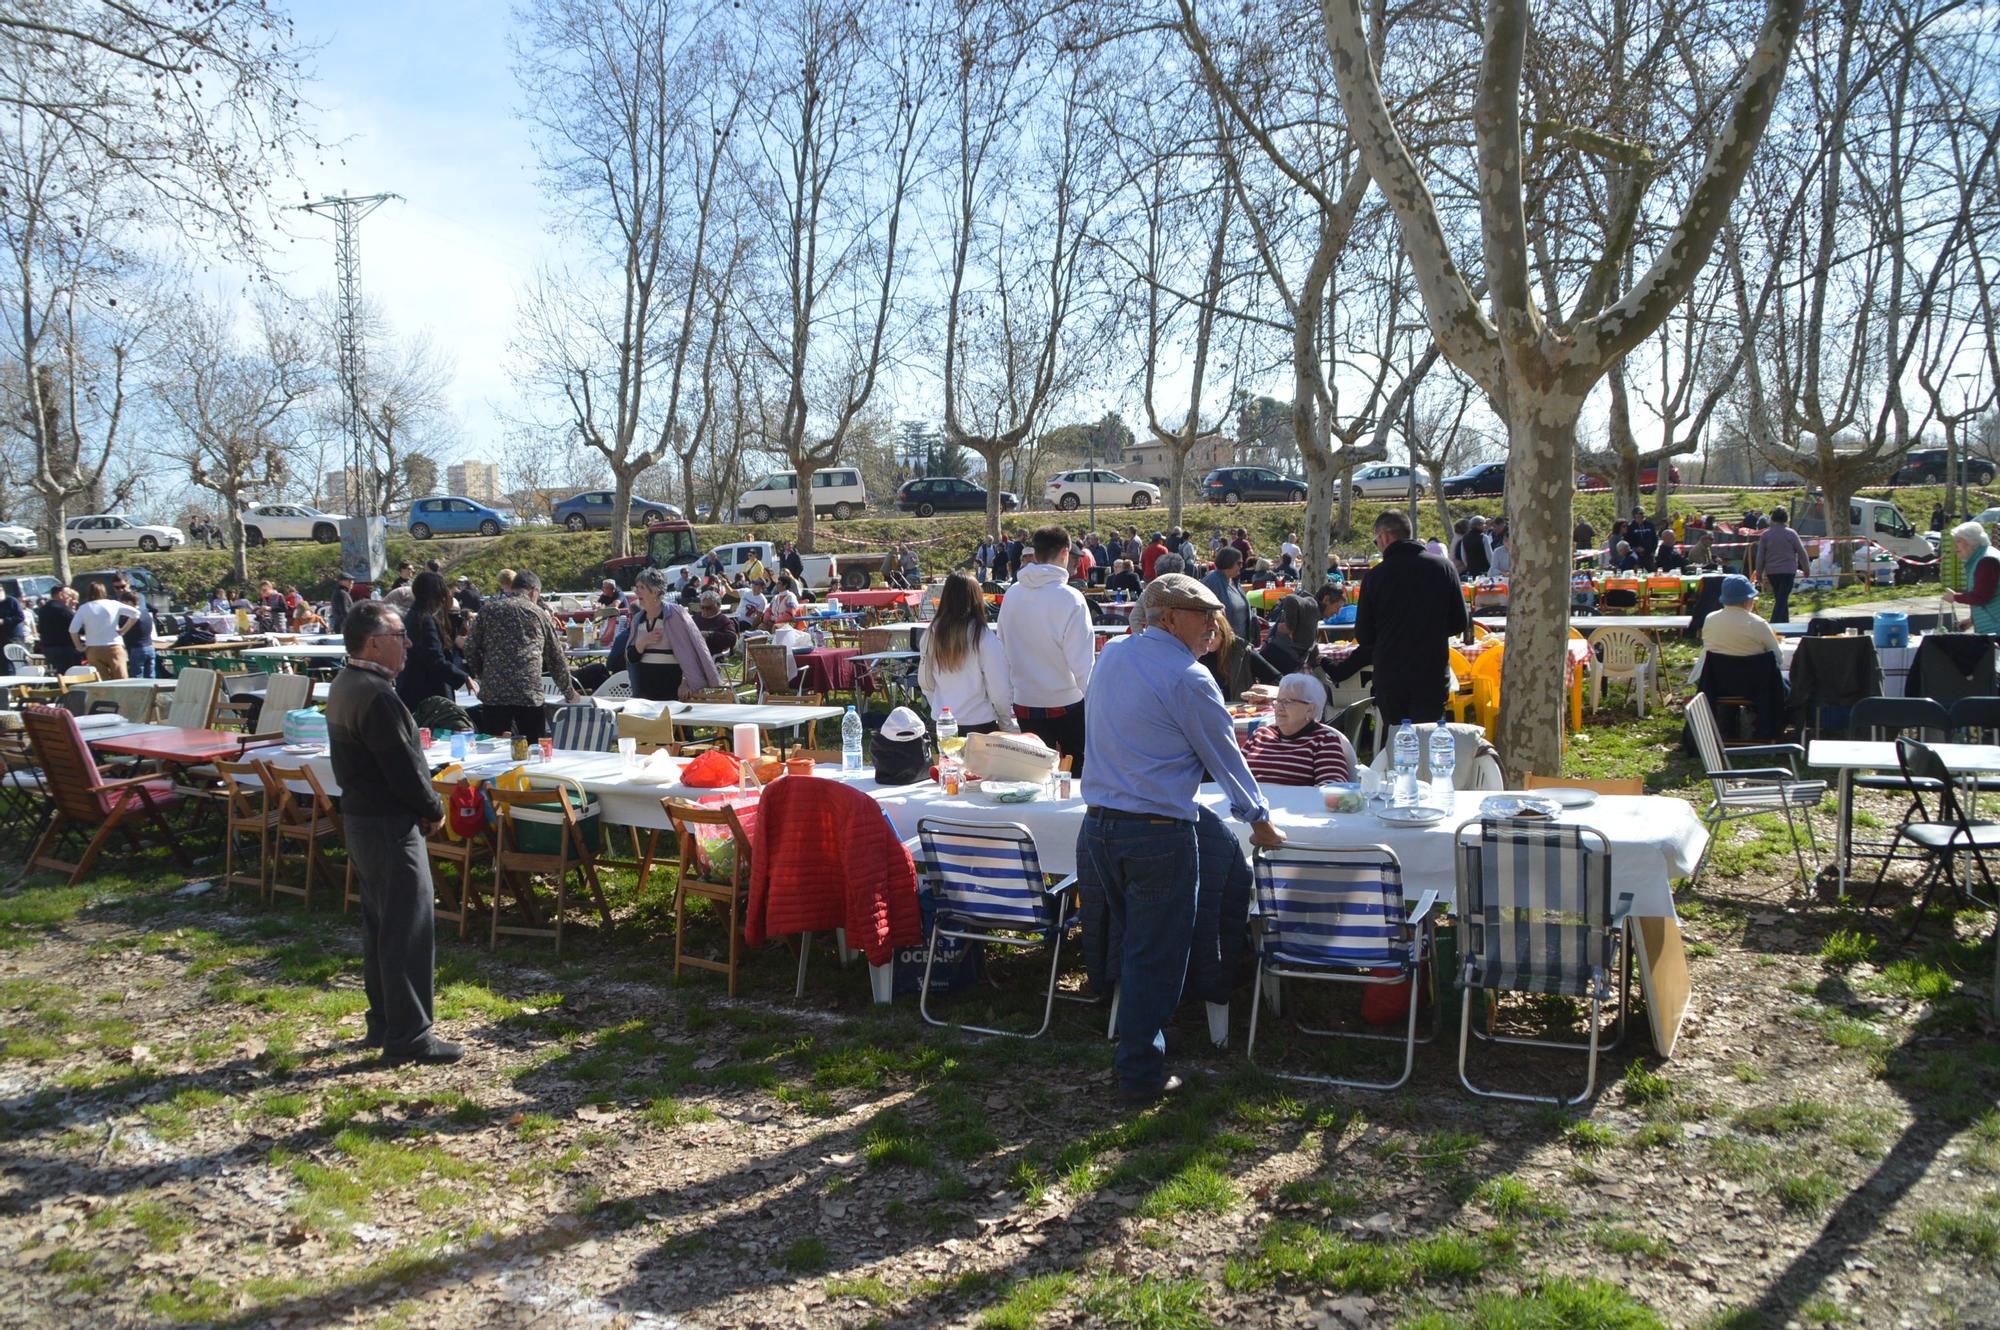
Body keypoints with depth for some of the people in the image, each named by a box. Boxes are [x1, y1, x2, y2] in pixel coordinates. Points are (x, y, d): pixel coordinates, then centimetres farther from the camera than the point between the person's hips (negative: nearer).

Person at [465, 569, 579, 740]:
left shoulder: (488, 610, 10)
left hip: (493, 693, 1)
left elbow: (471, 649, 6)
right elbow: (556, 658, 15)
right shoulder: (538, 614, 10)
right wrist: (569, 692, 26)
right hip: (530, 695, -1)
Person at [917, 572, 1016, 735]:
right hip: (979, 725, -4)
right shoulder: (984, 637, -15)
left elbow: (924, 682, 8)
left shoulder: (932, 634, -2)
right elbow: (999, 689, -12)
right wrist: (1008, 724, 2)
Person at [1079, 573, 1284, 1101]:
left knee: (1123, 947, 19)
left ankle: (1128, 1045, 32)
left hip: (1097, 824, 7)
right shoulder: (1188, 679, -12)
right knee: (1155, 957, 4)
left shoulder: (1113, 657, 10)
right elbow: (1224, 756, -4)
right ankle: (1141, 1073, 11)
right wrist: (1260, 821, 9)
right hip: (1159, 834, -7)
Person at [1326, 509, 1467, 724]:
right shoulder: (1443, 567, -1)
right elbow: (1459, 623, 5)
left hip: (1389, 676, 0)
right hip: (1432, 675, 0)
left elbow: (1363, 636, -2)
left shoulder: (1375, 575, -6)